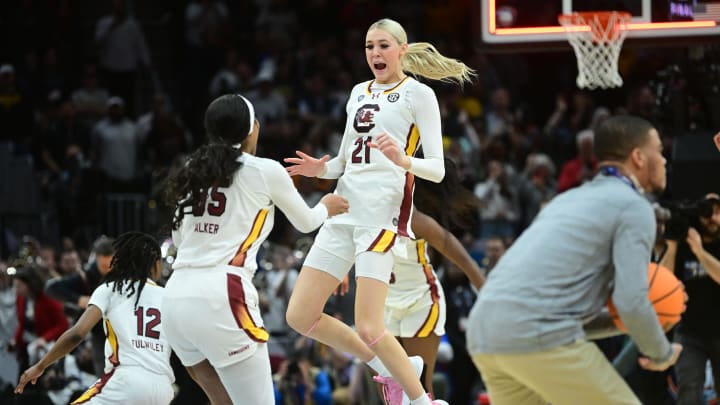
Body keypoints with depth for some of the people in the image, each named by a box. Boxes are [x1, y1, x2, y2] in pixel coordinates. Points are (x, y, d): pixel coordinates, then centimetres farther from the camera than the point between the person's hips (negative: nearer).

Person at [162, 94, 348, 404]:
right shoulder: (265, 171, 2)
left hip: (177, 296, 6)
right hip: (221, 296, -6)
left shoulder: (194, 171, 16)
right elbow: (305, 222, 19)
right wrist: (327, 206, 41)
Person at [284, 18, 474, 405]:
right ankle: (389, 369, 16)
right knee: (300, 316, 2)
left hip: (383, 212, -7)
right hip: (344, 210, 7)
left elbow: (437, 169, -6)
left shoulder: (418, 94, -1)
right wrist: (320, 168, 4)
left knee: (367, 328, -15)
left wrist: (403, 160, -27)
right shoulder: (360, 93, 19)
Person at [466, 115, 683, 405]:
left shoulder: (571, 199, 28)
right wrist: (662, 354, 8)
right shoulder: (633, 206, 2)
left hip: (484, 334, 8)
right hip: (539, 334, -8)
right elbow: (631, 303, -8)